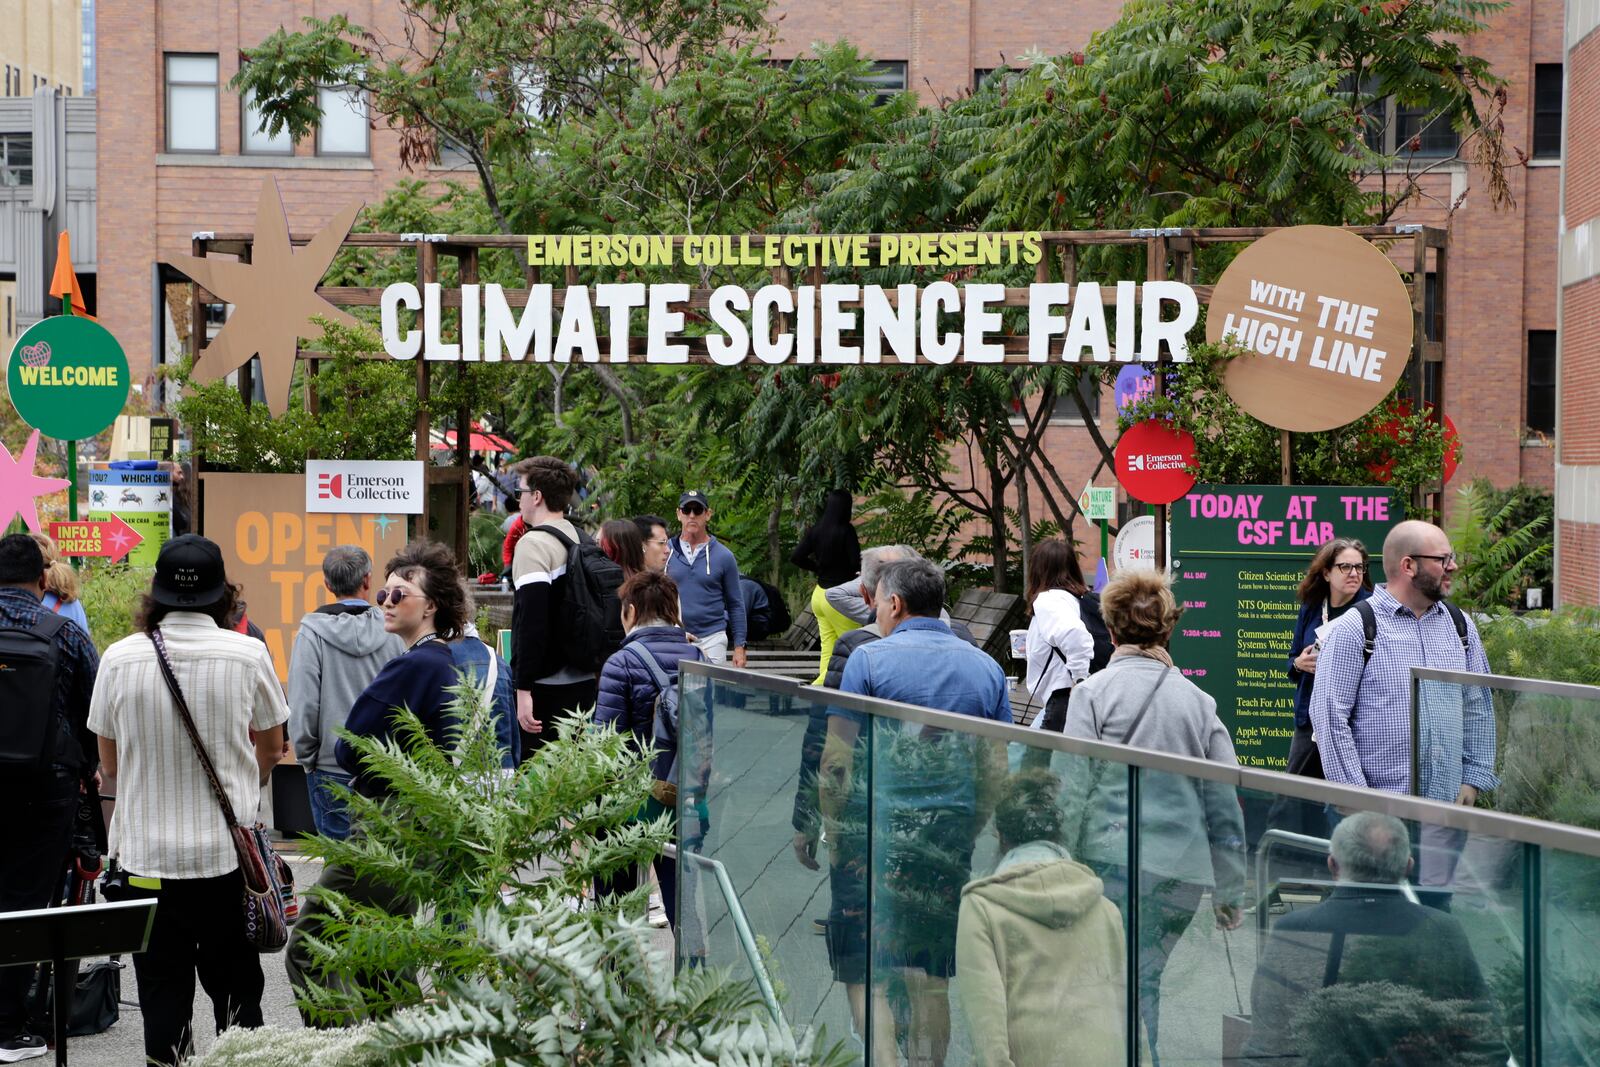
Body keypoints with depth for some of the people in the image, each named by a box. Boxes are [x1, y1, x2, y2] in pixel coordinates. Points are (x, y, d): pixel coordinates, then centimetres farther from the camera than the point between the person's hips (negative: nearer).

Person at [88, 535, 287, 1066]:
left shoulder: (120, 658, -6)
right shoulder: (247, 654, -7)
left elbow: (109, 763, 5)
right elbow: (272, 748, 6)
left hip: (146, 852, 0)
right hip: (229, 849, 0)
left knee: (162, 993, 7)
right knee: (235, 990, 11)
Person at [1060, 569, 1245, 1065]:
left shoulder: (1093, 691, -2)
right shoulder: (1198, 700, 9)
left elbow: (1075, 788, -8)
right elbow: (1225, 806, 10)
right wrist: (1230, 893, 17)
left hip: (1113, 861, -4)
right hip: (1183, 870, 4)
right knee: (1145, 977, 15)